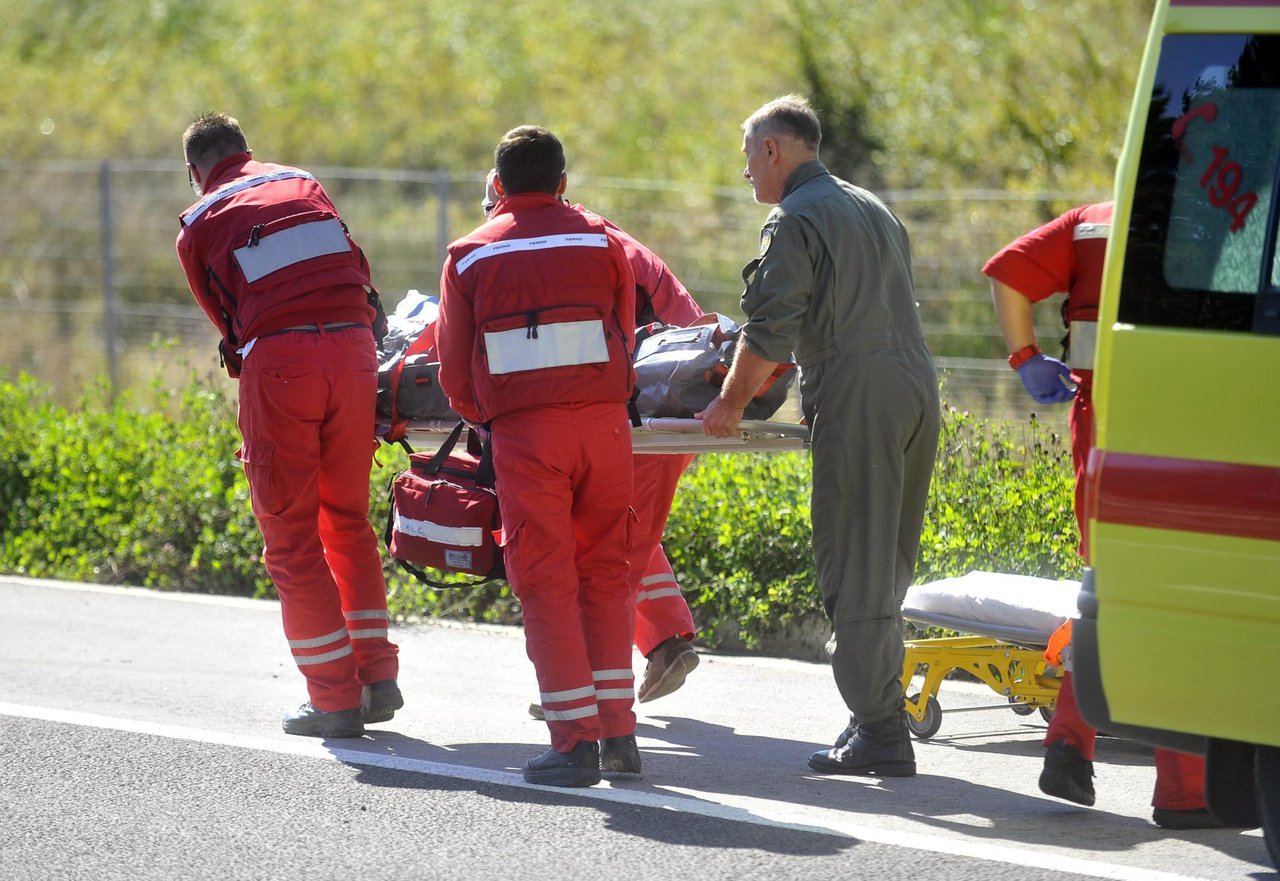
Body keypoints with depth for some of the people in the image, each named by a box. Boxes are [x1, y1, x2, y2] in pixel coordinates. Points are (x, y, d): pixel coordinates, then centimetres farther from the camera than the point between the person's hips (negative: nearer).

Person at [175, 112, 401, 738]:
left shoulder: (198, 227, 15)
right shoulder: (303, 184, 24)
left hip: (278, 358, -4)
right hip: (353, 348, 4)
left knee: (291, 534, 4)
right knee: (348, 520, 19)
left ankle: (336, 698, 2)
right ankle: (378, 677, 14)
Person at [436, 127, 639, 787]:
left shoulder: (471, 255, 7)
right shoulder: (602, 242, 9)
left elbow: (455, 369, 8)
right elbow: (623, 342, 14)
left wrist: (483, 419, 25)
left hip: (523, 429, -2)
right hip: (603, 422, 2)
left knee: (546, 582, 1)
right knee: (604, 574, 11)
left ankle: (575, 740, -5)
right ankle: (618, 732, 10)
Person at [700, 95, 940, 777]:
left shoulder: (794, 220, -4)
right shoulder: (873, 209, 23)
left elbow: (770, 331, -11)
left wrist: (729, 405, 1)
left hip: (856, 400, -8)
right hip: (917, 388, 8)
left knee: (854, 568, -6)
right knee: (887, 564, 13)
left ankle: (879, 732, -10)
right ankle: (879, 713, 15)